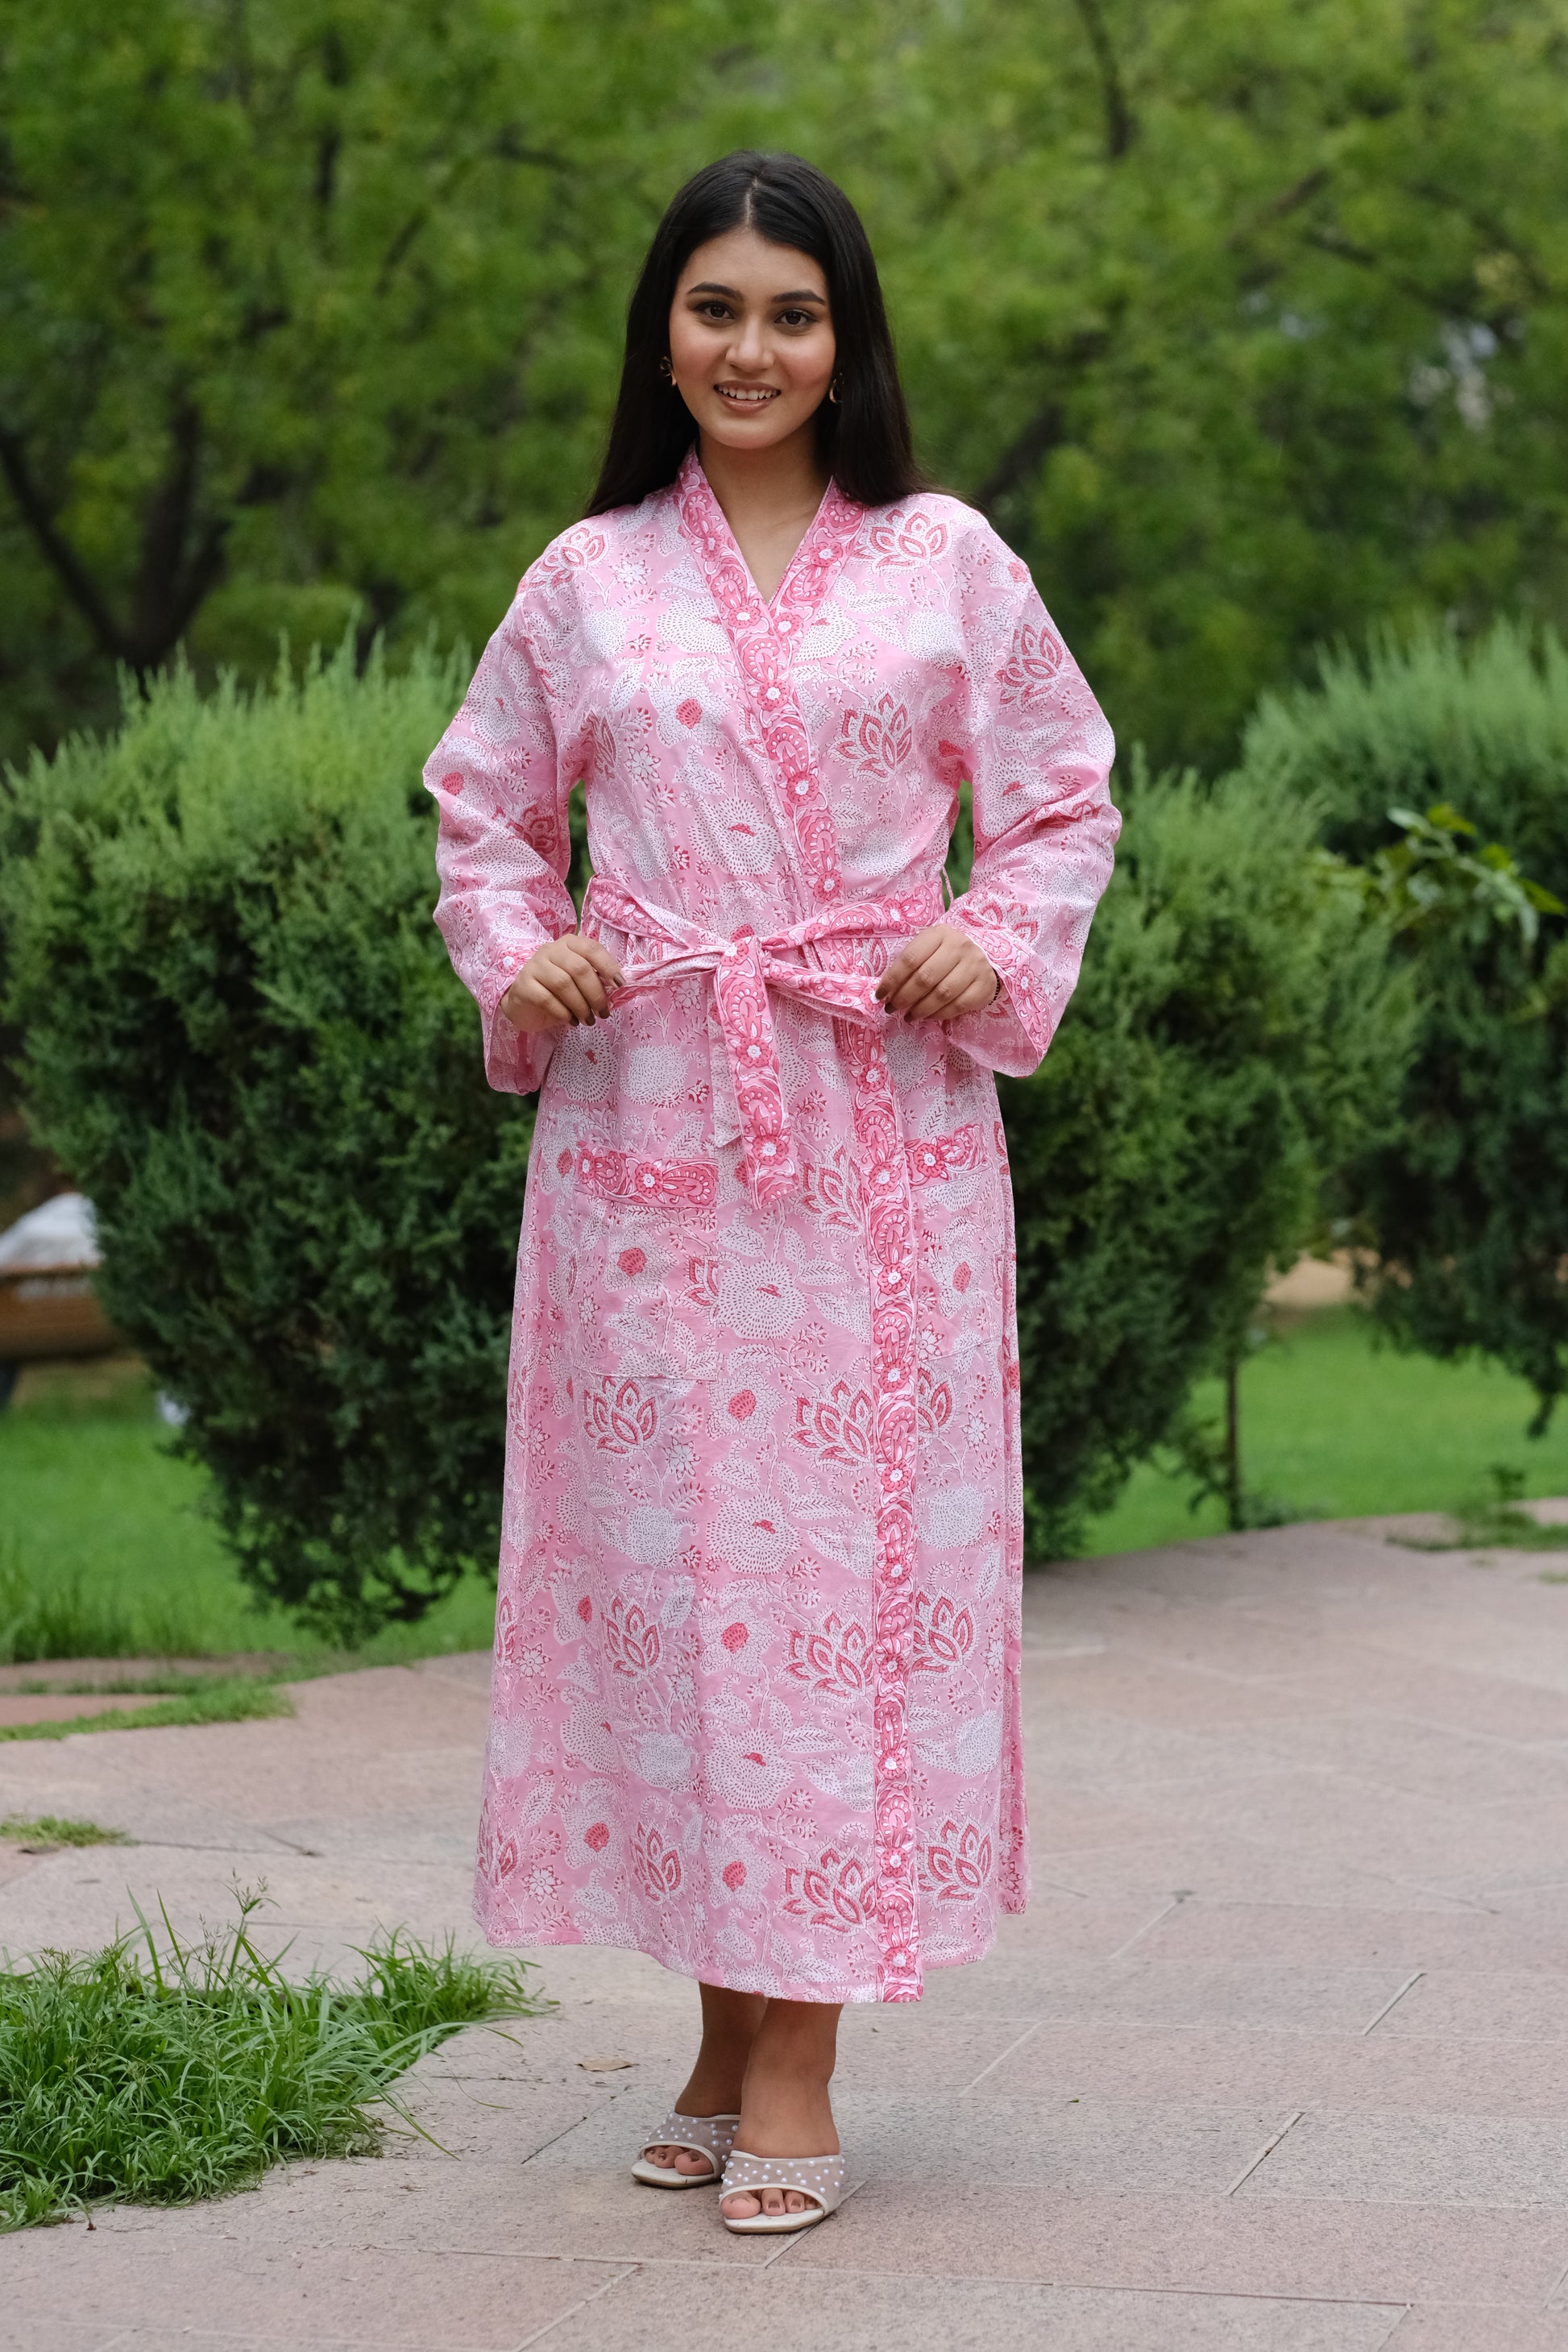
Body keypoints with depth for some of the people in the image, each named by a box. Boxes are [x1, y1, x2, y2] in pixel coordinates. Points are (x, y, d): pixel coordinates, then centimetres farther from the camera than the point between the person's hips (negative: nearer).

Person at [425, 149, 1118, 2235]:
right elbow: (488, 810, 18)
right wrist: (517, 962, 0)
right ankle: (726, 2034, 15)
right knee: (665, 1548, 2)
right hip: (643, 1122, 1)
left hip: (884, 1124, -1)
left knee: (853, 1548, -4)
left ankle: (800, 2062, 3)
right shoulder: (587, 577, 10)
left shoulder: (945, 560, 7)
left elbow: (1065, 802, 12)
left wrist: (997, 949, -5)